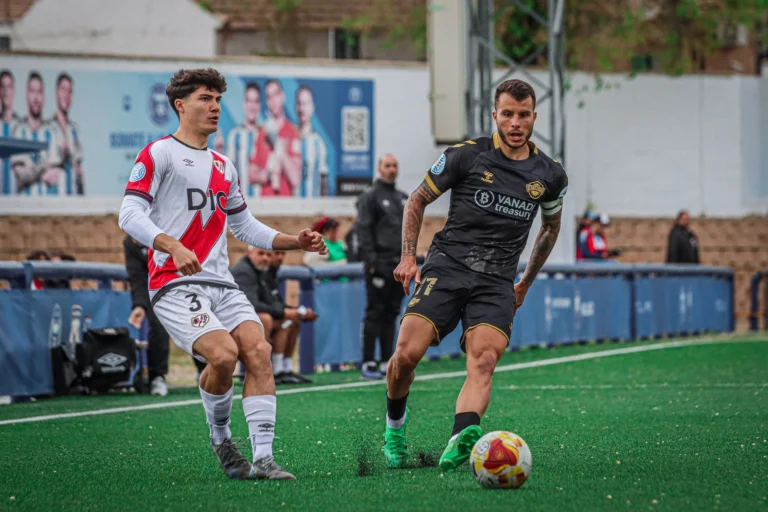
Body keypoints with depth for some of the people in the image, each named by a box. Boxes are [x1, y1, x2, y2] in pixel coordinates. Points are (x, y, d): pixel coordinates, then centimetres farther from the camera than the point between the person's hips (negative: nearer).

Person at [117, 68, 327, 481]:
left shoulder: (223, 166, 22)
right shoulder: (159, 154, -1)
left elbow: (244, 226, 32)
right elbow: (130, 215, -11)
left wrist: (295, 242, 18)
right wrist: (173, 246, -27)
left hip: (221, 284, 7)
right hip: (175, 286, -7)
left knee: (258, 351, -15)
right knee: (223, 354, -25)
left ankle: (263, 457, -15)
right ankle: (220, 437, 1)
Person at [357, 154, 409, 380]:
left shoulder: (403, 198, 17)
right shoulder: (371, 196, -4)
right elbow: (364, 228, -9)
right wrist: (371, 259, -16)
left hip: (399, 265, 7)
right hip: (380, 265, -7)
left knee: (391, 314, 9)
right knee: (375, 313, -7)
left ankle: (387, 362, 13)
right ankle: (368, 363, -5)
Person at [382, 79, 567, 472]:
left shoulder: (549, 175, 9)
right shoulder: (467, 155, 1)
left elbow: (551, 226, 29)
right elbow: (417, 201, 11)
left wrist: (525, 284, 28)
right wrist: (408, 257, 1)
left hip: (497, 283, 1)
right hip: (447, 266, -1)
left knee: (484, 361, -24)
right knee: (407, 353, -16)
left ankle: (460, 441, -44)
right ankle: (395, 421, 14)